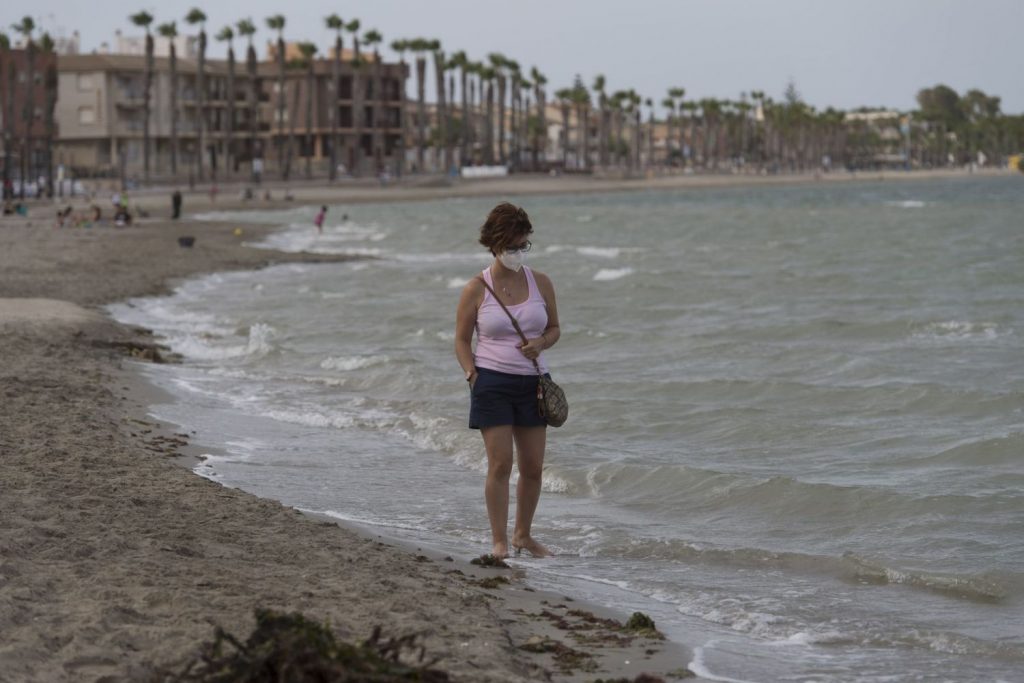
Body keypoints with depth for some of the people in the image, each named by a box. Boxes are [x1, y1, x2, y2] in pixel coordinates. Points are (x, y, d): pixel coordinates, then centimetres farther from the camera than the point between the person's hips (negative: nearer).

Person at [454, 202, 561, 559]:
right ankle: (499, 542, 1)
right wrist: (472, 375, -12)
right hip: (493, 382, -4)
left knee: (533, 467, 6)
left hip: (533, 382, 4)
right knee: (500, 464, -8)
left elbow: (555, 328, 14)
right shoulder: (475, 289, -4)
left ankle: (523, 535, 24)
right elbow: (462, 340, 2)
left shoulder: (541, 283, 5)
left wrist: (541, 343, -8)